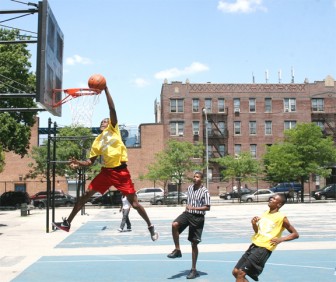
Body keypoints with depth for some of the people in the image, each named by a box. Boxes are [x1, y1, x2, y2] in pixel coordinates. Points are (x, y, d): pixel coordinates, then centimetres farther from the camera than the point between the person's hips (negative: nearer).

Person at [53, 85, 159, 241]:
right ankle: (67, 223, 11)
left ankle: (151, 227, 13)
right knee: (86, 194, 2)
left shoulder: (113, 128, 5)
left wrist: (105, 89, -11)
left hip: (121, 171, -4)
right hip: (106, 171, 5)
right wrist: (78, 163, -5)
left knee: (134, 202, -3)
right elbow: (90, 161, 14)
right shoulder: (97, 141, 14)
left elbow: (112, 109, -7)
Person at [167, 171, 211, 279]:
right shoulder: (190, 188, 9)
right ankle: (177, 250, -10)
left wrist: (193, 208, -22)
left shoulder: (205, 191, -9)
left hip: (197, 217, -4)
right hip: (187, 214, 4)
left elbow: (207, 207, -13)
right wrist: (187, 208, 14)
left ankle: (193, 269, 12)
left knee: (194, 243, 1)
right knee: (174, 225, -27)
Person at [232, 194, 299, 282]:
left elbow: (295, 234, -5)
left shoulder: (281, 218, -9)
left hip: (264, 249, -8)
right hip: (254, 245, 8)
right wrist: (254, 224, 0)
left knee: (241, 273, -14)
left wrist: (281, 239, -18)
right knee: (235, 272, 6)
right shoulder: (265, 213, 12)